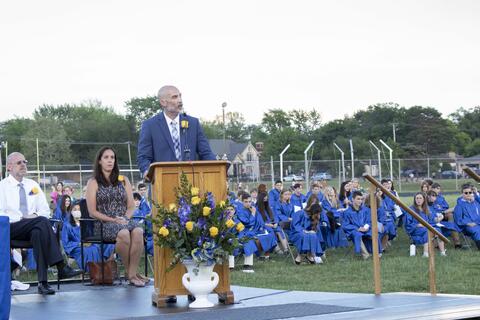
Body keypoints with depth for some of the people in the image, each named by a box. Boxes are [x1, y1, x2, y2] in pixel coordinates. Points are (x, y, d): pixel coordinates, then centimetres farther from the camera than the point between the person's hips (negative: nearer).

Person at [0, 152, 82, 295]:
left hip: (33, 227, 4)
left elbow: (45, 210, 19)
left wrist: (36, 215, -4)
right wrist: (22, 218, -18)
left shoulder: (33, 185, 20)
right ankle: (61, 268, -36)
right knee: (43, 222, -32)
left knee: (38, 232, -35)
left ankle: (43, 282, -41)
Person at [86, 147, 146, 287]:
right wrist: (113, 220, -12)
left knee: (138, 231, -33)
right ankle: (129, 271, -20)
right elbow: (93, 212, -1)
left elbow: (131, 207, 14)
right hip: (104, 223, -3)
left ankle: (132, 274, -31)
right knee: (123, 233, -37)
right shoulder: (93, 182, 7)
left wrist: (125, 218, -7)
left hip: (125, 220, 3)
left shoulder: (123, 180, 18)